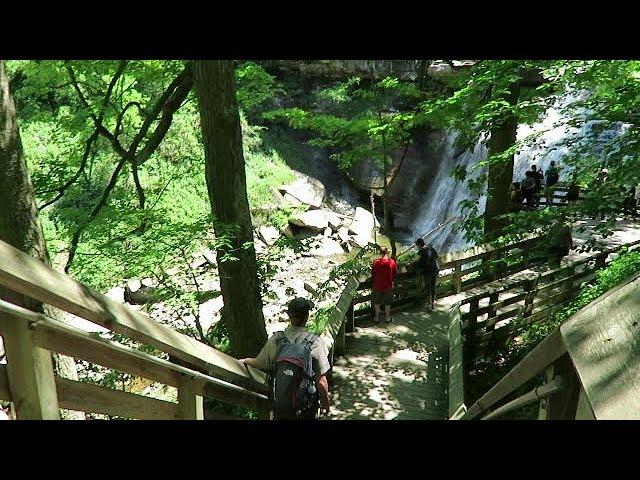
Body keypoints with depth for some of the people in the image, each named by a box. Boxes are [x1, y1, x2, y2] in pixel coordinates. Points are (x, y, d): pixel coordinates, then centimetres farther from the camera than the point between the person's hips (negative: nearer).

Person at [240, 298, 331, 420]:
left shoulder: (275, 340, -11)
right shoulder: (316, 343, -19)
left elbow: (259, 363, 4)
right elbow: (321, 381, -16)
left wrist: (245, 361, 26)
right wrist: (325, 401, 3)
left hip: (280, 407, 2)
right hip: (306, 409, -2)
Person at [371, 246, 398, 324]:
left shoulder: (375, 262, -13)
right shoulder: (392, 262, -12)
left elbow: (372, 274, -5)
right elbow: (395, 274, -1)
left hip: (377, 286, 0)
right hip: (388, 286, 0)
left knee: (377, 302, 17)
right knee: (387, 303, 18)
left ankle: (377, 318, 25)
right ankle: (387, 318, 29)